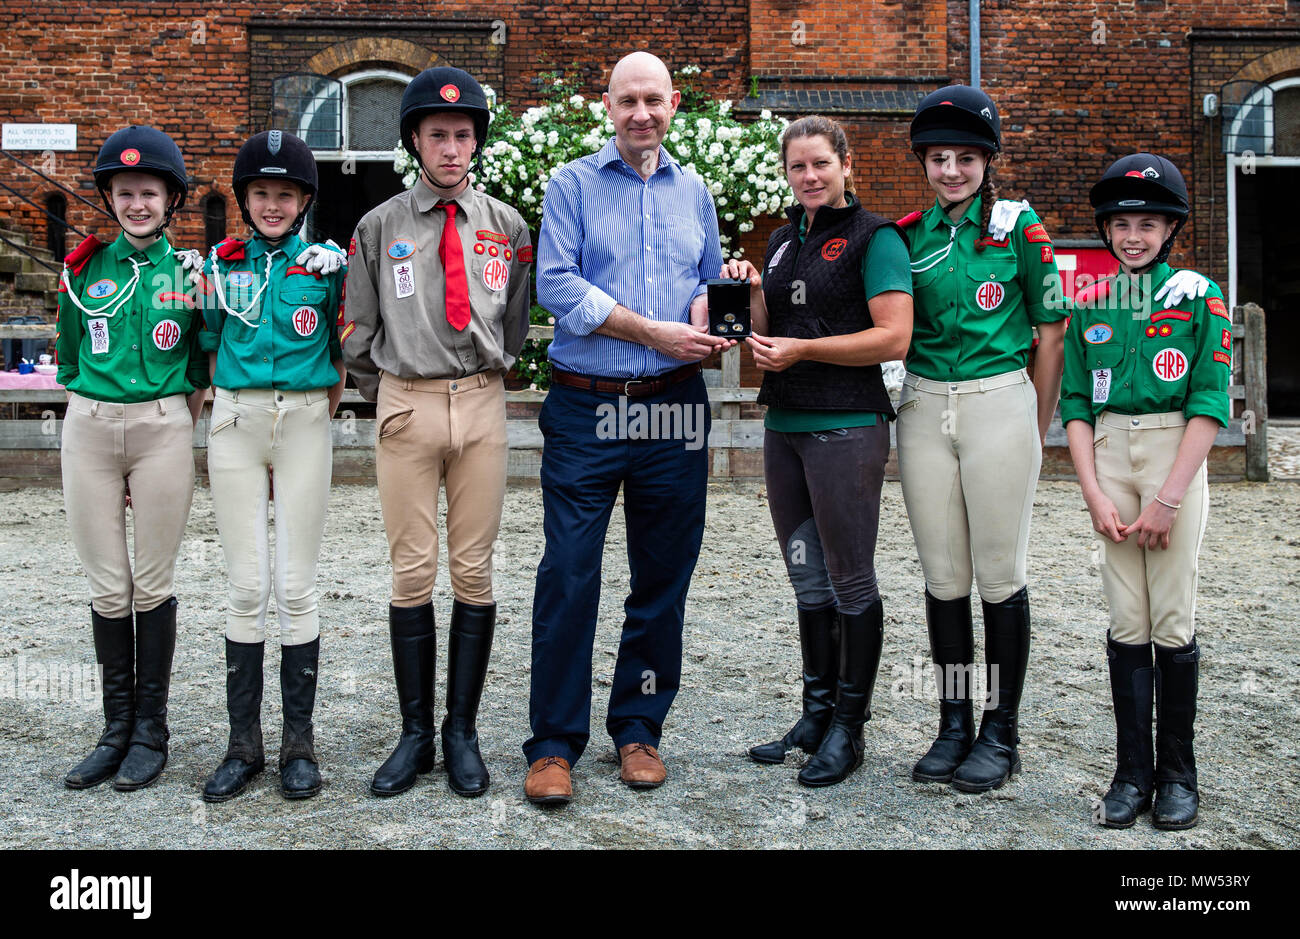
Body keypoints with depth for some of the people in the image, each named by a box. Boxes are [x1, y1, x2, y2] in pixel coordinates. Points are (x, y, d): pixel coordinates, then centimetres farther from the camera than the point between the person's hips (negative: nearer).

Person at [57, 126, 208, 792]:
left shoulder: (190, 271, 2)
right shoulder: (84, 269, 7)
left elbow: (201, 368, 8)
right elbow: (71, 363, 13)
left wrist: (173, 432, 1)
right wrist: (107, 429, 7)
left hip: (163, 428, -2)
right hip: (89, 429, 2)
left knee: (152, 585, 2)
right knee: (106, 587, 5)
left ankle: (151, 730, 13)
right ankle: (117, 728, 17)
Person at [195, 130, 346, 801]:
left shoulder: (327, 264, 3)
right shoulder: (222, 264, 9)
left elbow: (345, 349, 7)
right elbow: (212, 346, 16)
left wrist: (317, 408, 1)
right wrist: (230, 403, 5)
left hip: (304, 424, -2)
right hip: (234, 424, 2)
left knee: (296, 587, 0)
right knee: (247, 587, 2)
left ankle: (299, 741, 10)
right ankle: (243, 742, 12)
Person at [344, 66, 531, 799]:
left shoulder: (506, 225, 8)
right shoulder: (380, 227, 5)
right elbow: (359, 332, 10)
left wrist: (488, 377, 9)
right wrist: (391, 394, 7)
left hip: (482, 403, 1)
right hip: (406, 405, -1)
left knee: (474, 573, 3)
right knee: (413, 574, 1)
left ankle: (463, 732, 14)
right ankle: (416, 735, 12)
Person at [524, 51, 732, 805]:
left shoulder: (694, 192, 15)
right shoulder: (573, 185, 3)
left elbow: (714, 284, 20)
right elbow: (556, 284, -9)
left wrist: (707, 308, -5)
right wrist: (654, 332, -13)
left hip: (673, 409, 4)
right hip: (586, 409, -3)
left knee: (664, 578, 8)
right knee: (569, 576, -4)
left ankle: (639, 728, 22)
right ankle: (555, 742, 7)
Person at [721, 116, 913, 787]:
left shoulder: (874, 237, -5)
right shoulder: (783, 239, 16)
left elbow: (894, 337, -14)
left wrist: (804, 348, -16)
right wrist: (750, 293, 1)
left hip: (847, 428, -7)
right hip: (783, 427, 7)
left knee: (850, 580, 2)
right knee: (808, 579, 13)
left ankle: (849, 728, 13)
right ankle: (816, 715, 24)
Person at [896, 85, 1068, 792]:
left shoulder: (1019, 227, -2)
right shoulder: (911, 233, 8)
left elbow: (1050, 333, 0)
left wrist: (1037, 433, 0)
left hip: (999, 404, -3)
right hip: (924, 409, 4)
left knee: (999, 575, 2)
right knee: (942, 576, 8)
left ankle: (1001, 733, 14)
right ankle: (953, 725, 19)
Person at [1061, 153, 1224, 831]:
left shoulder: (1198, 297, 0)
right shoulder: (1090, 306, 10)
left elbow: (1209, 405, -6)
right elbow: (1076, 406, 8)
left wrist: (1167, 499, -13)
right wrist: (1094, 494, -4)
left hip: (1175, 456, -2)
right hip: (1110, 457, 3)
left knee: (1172, 620, 0)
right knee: (1126, 621, 4)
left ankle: (1177, 770, 14)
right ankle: (1132, 768, 14)